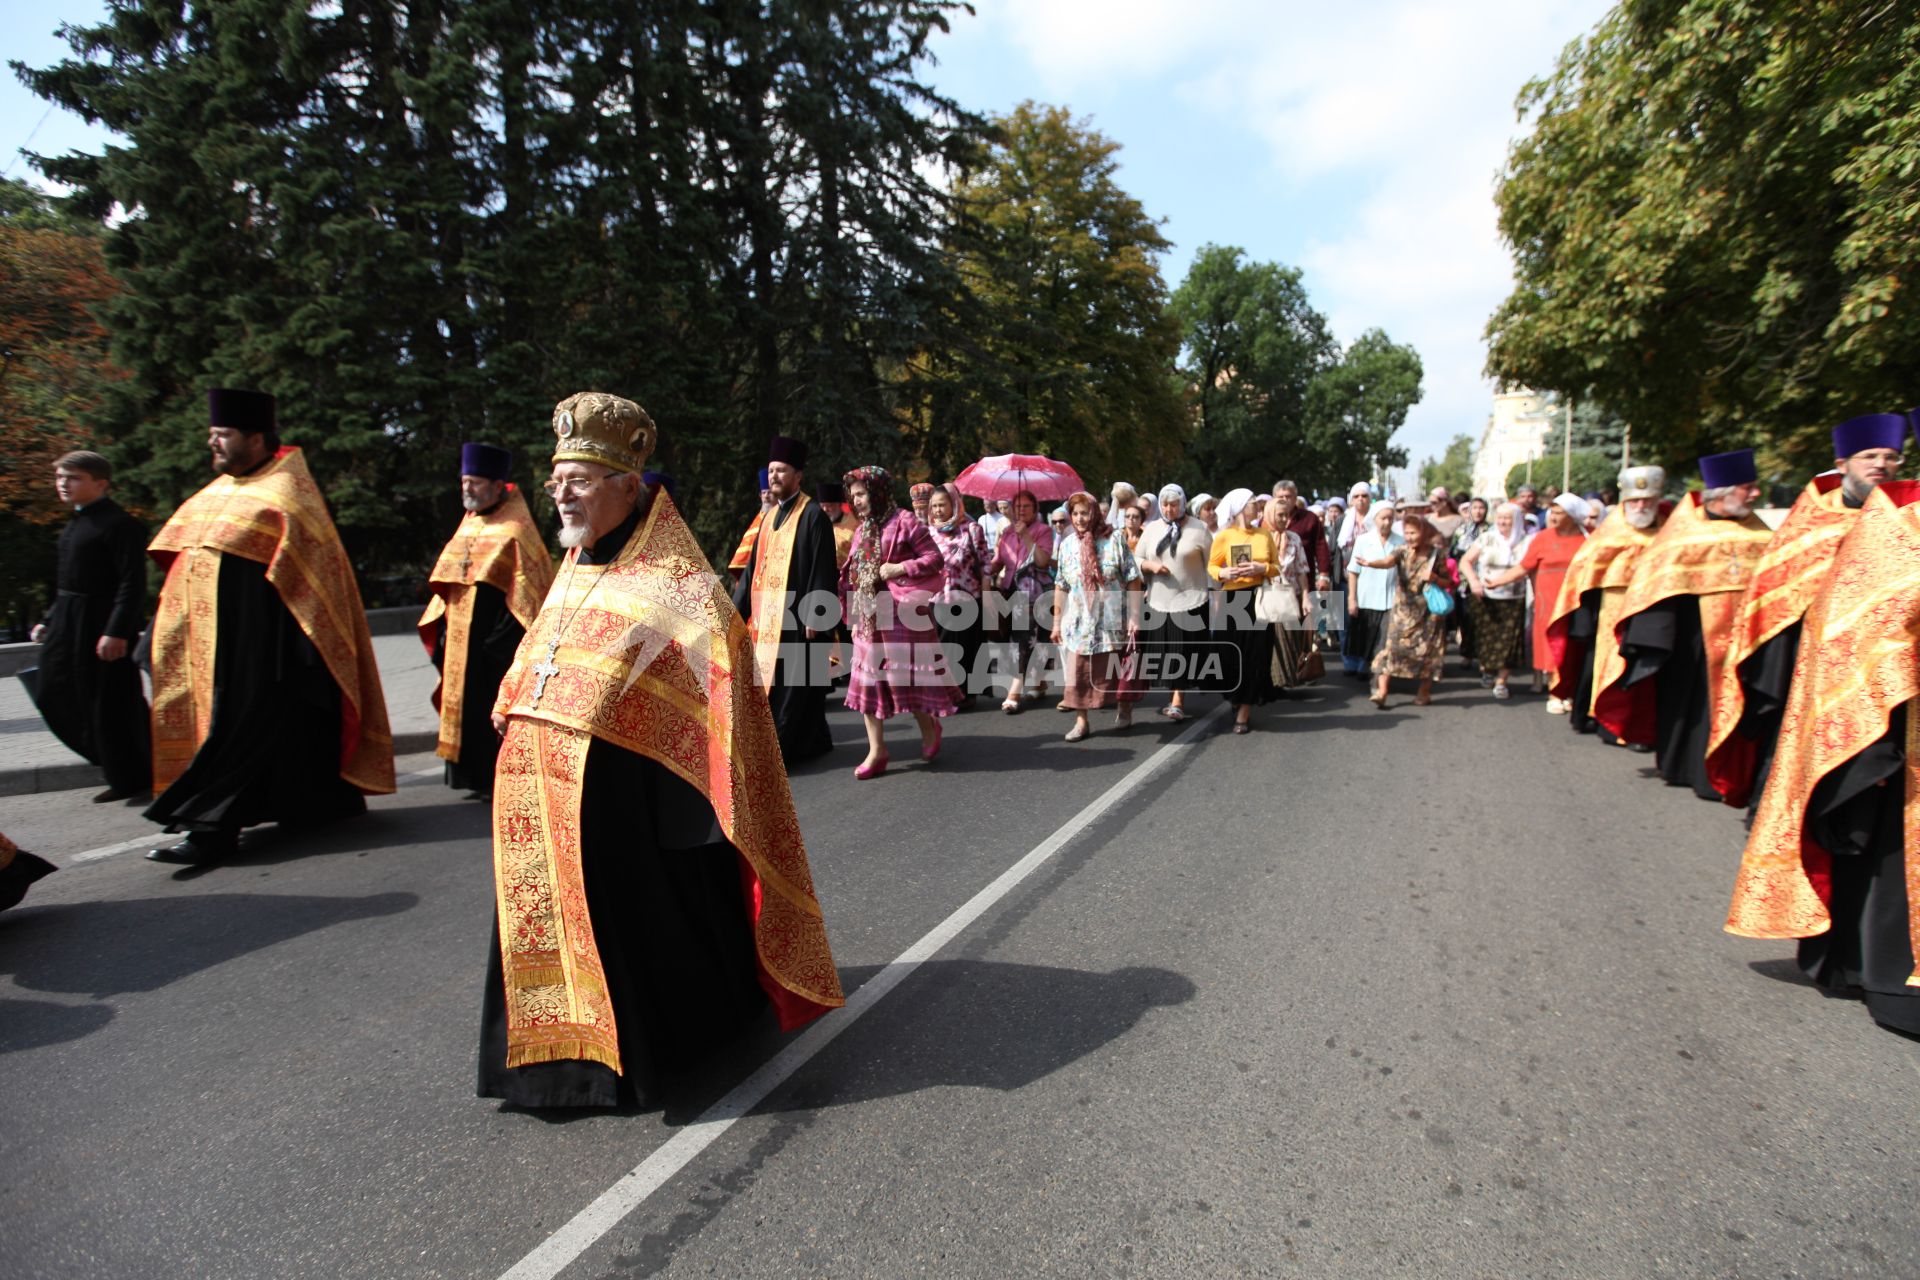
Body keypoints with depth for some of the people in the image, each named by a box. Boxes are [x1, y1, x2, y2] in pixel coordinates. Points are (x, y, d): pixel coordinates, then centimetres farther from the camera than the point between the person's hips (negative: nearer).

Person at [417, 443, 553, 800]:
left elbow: (529, 587, -16)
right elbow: (447, 583, 19)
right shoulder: (469, 524, 13)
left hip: (494, 640, -8)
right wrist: (444, 629, 13)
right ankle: (478, 775, 23)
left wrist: (505, 637, -18)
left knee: (494, 707, -3)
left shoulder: (514, 530, -12)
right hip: (462, 638, 8)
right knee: (466, 701, 12)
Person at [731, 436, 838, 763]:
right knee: (768, 682, 12)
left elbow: (823, 571, -13)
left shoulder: (813, 516, -7)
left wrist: (815, 615, -19)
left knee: (791, 685, -3)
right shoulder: (769, 517, 16)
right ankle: (812, 740, 22)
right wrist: (738, 610, 14)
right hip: (767, 617, 9)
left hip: (796, 618, -8)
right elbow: (753, 568, 18)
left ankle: (774, 748, 1)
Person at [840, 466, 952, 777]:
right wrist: (854, 617, 11)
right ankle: (876, 750, 10)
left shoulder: (904, 521, -7)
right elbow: (853, 577, 16)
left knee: (906, 675, -2)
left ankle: (928, 728, 25)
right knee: (868, 679, 4)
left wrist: (899, 568, -19)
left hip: (901, 612, -7)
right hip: (869, 618, 7)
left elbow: (935, 557, -11)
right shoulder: (861, 531, 15)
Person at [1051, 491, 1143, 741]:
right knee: (1077, 673, -1)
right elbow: (1061, 587, 8)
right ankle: (1081, 721, 10)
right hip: (1079, 622, 2)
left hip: (1113, 621, -2)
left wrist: (1134, 617, -11)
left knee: (1118, 671, 11)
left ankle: (1125, 711, 32)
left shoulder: (1114, 541, -5)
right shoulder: (1066, 545, 5)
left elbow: (1133, 581, -6)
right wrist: (1057, 622, 7)